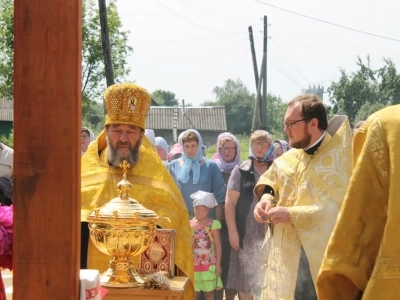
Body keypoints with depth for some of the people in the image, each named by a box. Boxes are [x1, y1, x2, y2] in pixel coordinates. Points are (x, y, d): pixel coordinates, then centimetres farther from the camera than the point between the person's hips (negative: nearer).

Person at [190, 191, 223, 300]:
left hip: (209, 265, -1)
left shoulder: (213, 224, -6)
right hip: (194, 265, 1)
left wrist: (218, 264, -5)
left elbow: (218, 245, -2)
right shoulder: (189, 225, -1)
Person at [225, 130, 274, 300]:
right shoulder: (241, 170, 2)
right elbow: (230, 203, 0)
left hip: (271, 233, 1)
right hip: (247, 234, -1)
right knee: (245, 277, 6)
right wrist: (232, 231, -7)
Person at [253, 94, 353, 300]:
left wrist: (292, 214, -20)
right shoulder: (288, 159, 11)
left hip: (321, 258, -7)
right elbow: (269, 182, 27)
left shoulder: (340, 156, -11)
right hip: (284, 254, 7)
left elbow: (340, 207, -20)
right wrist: (266, 198, 3)